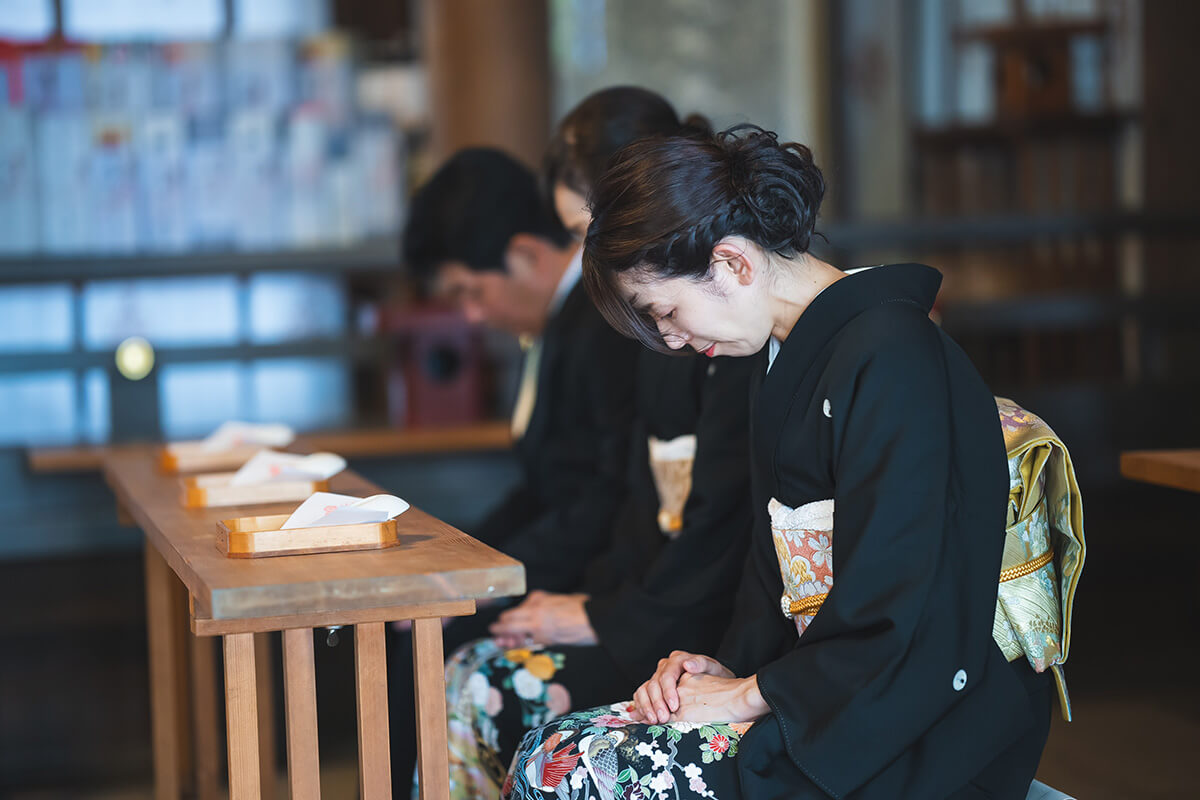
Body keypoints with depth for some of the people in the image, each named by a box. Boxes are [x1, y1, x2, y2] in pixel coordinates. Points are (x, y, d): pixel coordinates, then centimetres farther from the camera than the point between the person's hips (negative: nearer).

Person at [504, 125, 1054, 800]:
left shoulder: (891, 358, -18)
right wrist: (733, 665, 3)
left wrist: (748, 693, -11)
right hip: (828, 696, 9)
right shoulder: (796, 355, 13)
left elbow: (899, 627, -22)